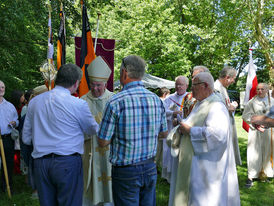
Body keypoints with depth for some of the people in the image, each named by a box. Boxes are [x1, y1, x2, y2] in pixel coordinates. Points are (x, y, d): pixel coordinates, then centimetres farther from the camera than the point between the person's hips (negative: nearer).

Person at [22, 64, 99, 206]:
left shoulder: (34, 101, 7)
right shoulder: (78, 104, -8)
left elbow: (26, 138, 14)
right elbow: (93, 130, 9)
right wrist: (98, 123, 30)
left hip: (40, 162, 5)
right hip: (68, 162, -5)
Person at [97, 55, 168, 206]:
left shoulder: (116, 102, -18)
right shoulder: (156, 100, -2)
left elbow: (103, 142, -12)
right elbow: (164, 134, 9)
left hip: (125, 172, -5)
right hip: (150, 169, 5)